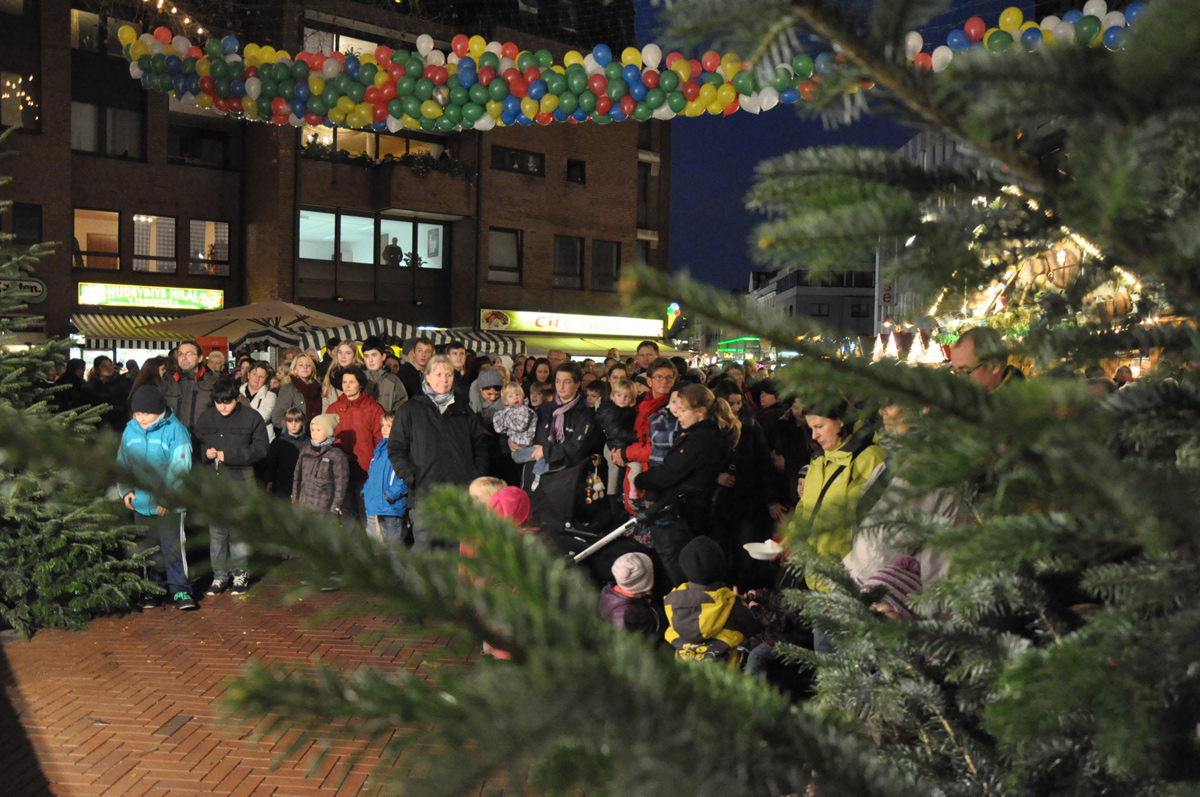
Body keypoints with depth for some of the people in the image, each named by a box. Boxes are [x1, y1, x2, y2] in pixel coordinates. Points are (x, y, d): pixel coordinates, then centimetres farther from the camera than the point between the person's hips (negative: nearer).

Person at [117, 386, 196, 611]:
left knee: (173, 547, -3)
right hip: (141, 502, 5)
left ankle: (180, 590, 6)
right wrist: (125, 490, 5)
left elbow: (180, 465, -13)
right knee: (147, 548, 14)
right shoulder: (130, 430, 6)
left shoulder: (174, 429, -10)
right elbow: (122, 462, 17)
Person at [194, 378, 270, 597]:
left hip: (241, 479, -3)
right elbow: (196, 446, 16)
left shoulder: (251, 417, -3)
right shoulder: (205, 419, 9)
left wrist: (230, 455, -15)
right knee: (216, 529, 6)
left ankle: (240, 573, 13)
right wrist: (206, 453, -8)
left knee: (238, 528, 0)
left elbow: (262, 447, -7)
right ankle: (219, 575, 16)